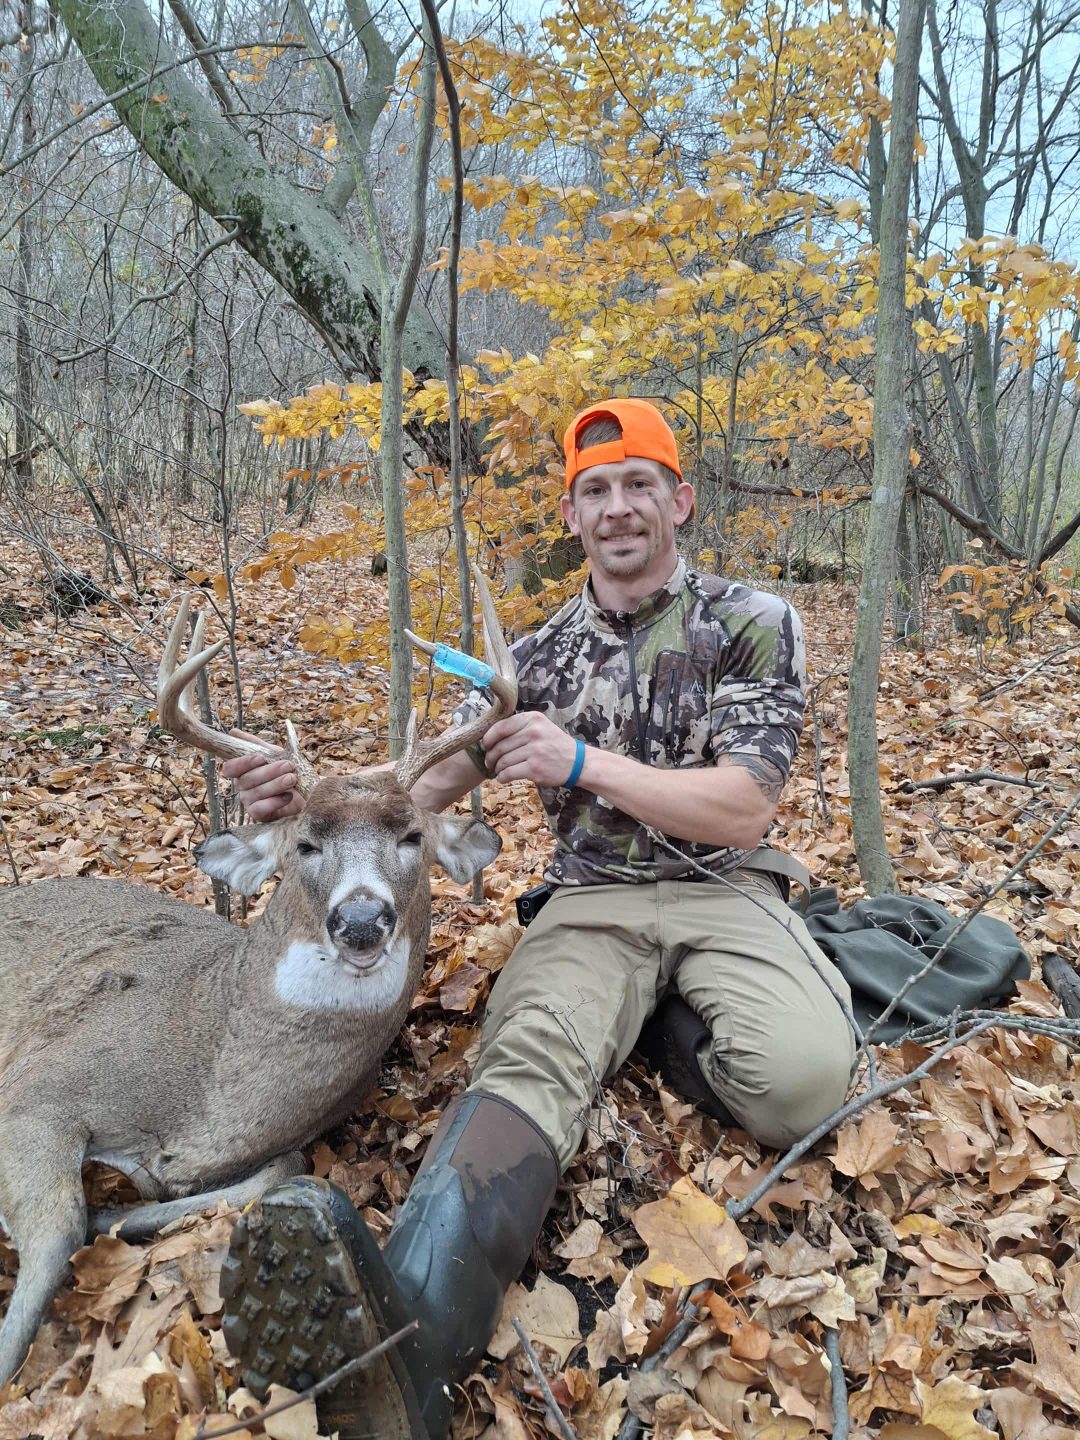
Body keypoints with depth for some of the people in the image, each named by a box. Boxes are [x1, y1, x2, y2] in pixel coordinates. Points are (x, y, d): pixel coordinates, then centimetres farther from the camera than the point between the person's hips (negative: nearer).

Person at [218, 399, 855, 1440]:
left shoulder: (751, 624, -1)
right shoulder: (539, 656, 10)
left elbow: (743, 810, -9)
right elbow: (434, 779, 9)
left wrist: (583, 761, -17)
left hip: (725, 893, -1)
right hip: (592, 901, 1)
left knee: (801, 1079, -32)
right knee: (530, 1056, -32)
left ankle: (655, 1021, -2)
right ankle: (408, 1325, -54)